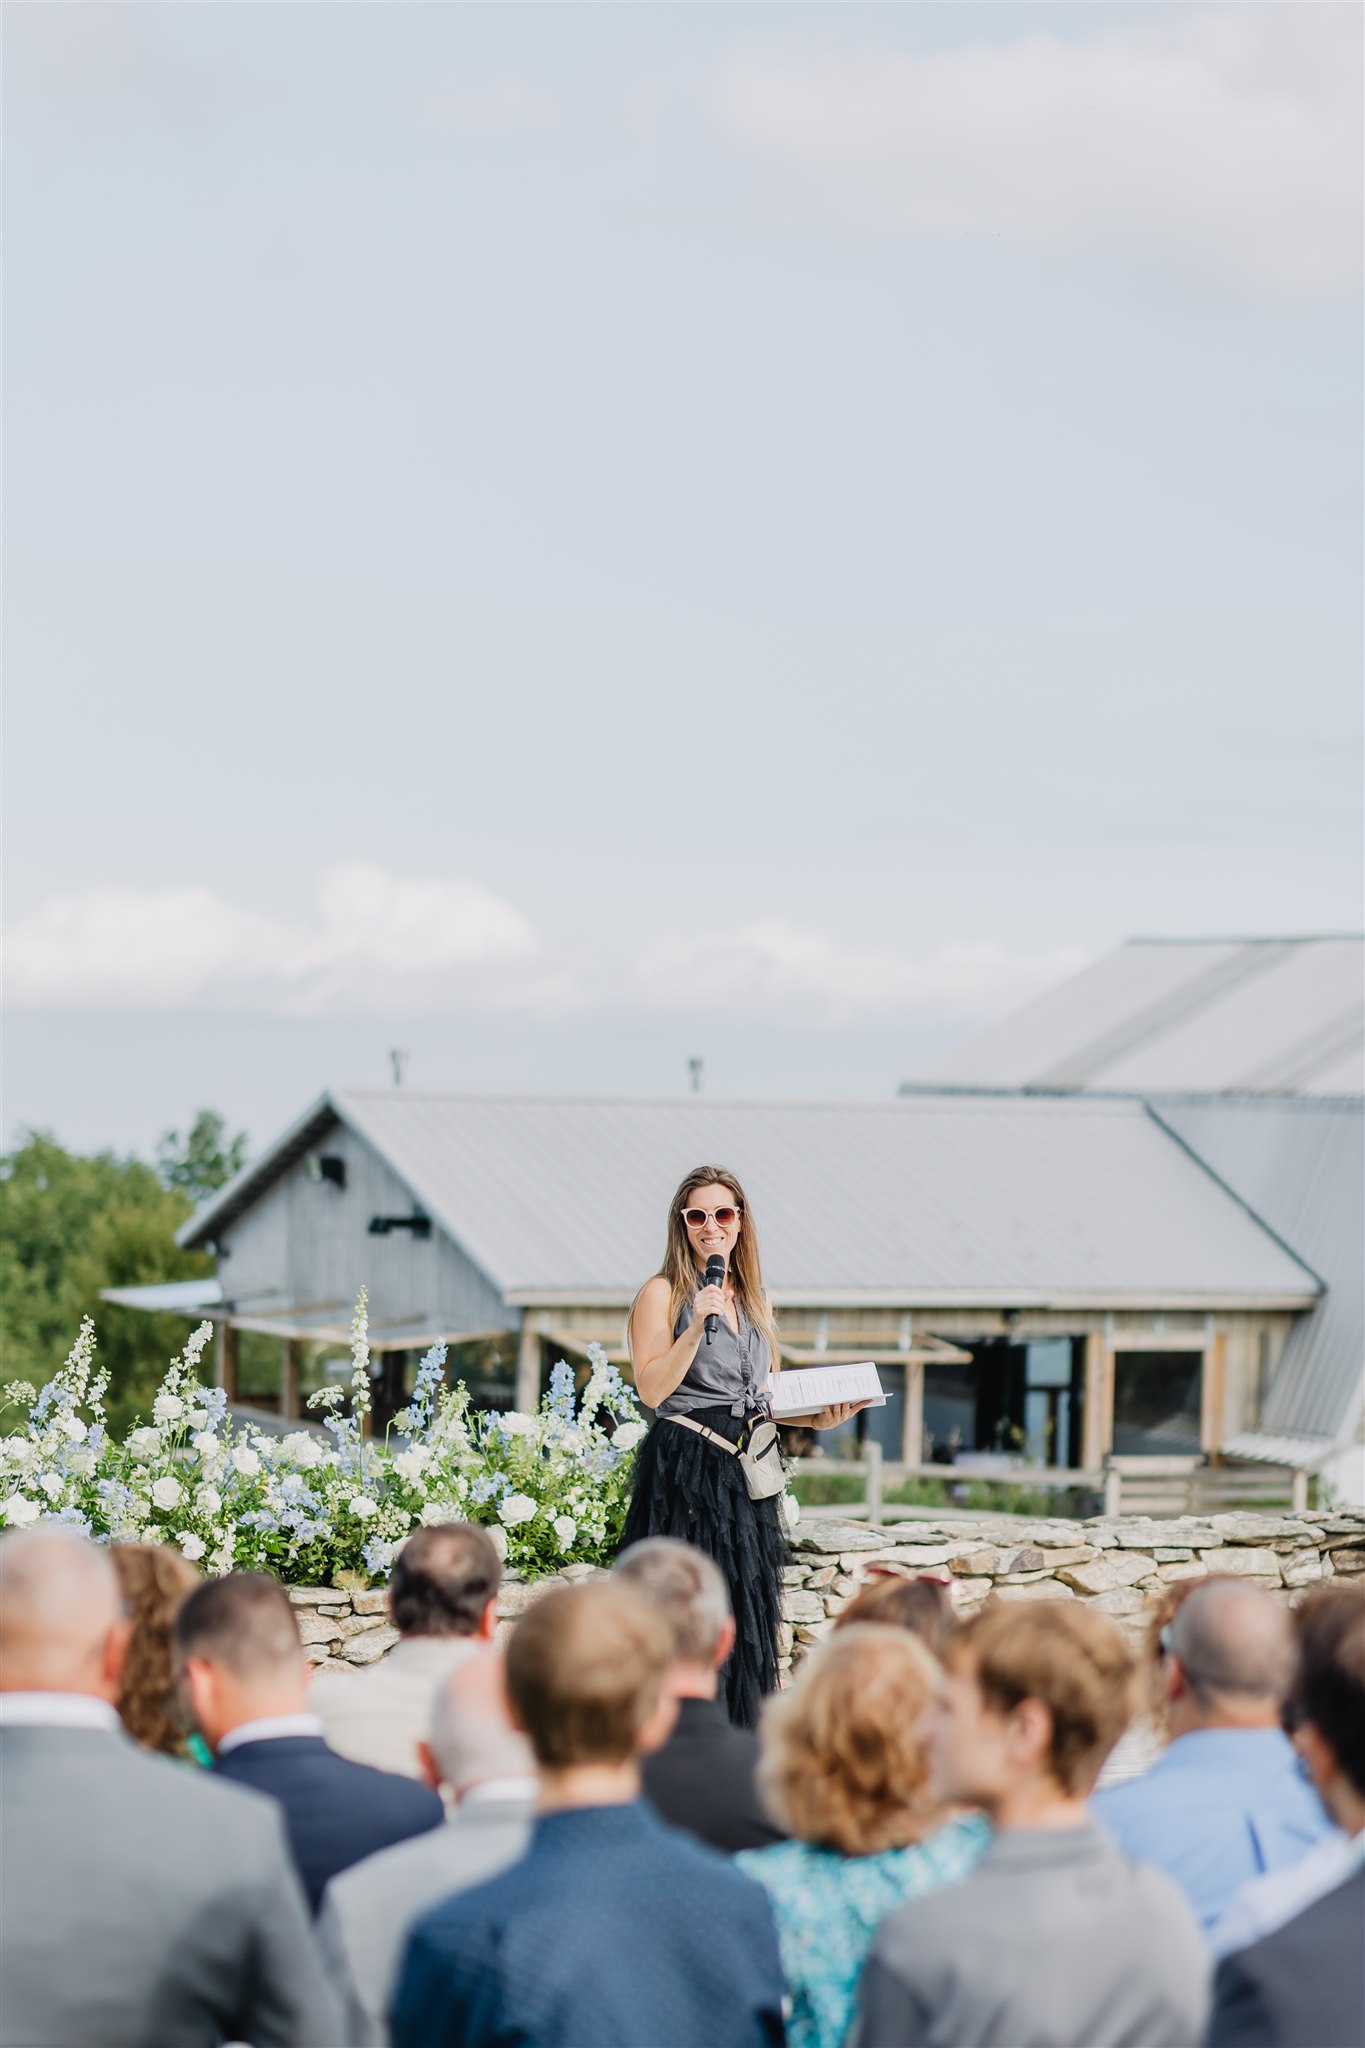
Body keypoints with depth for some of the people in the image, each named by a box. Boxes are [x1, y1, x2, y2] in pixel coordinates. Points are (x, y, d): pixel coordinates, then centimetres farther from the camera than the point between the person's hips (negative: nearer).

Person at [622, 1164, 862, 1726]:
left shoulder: (754, 1298, 17)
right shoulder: (662, 1293, -2)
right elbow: (651, 1389, -12)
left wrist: (817, 1415, 5)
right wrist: (696, 1328, -20)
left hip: (746, 1478, 6)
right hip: (685, 1475, -6)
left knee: (747, 1612, 4)